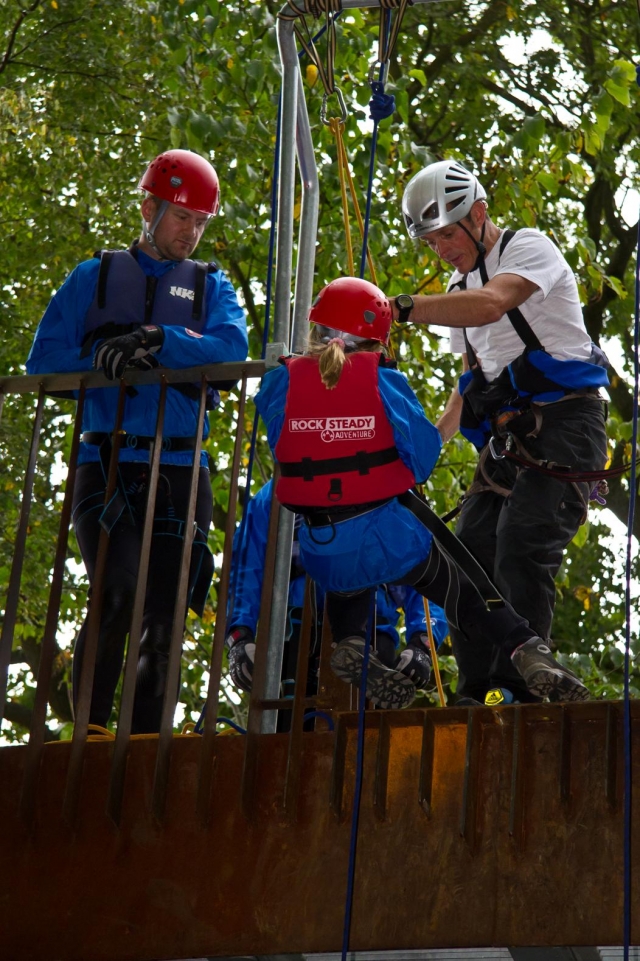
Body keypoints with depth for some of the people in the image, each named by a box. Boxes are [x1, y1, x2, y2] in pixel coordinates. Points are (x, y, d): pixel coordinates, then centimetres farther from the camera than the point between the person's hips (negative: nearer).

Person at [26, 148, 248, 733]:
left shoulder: (211, 285, 17)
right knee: (119, 593, -22)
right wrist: (106, 362, -13)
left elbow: (232, 347, -4)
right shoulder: (94, 278, 14)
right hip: (106, 465, -2)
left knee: (165, 618, -1)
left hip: (180, 473, 2)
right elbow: (44, 360, 6)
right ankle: (88, 729, -14)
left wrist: (153, 339, -18)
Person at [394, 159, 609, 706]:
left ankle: (520, 690, -24)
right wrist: (432, 437, 10)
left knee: (521, 553, -21)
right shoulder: (461, 286, 20)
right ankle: (477, 696, 2)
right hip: (506, 436, 8)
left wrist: (403, 307, -37)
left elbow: (490, 305, -28)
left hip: (562, 425, -8)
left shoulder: (529, 248, -7)